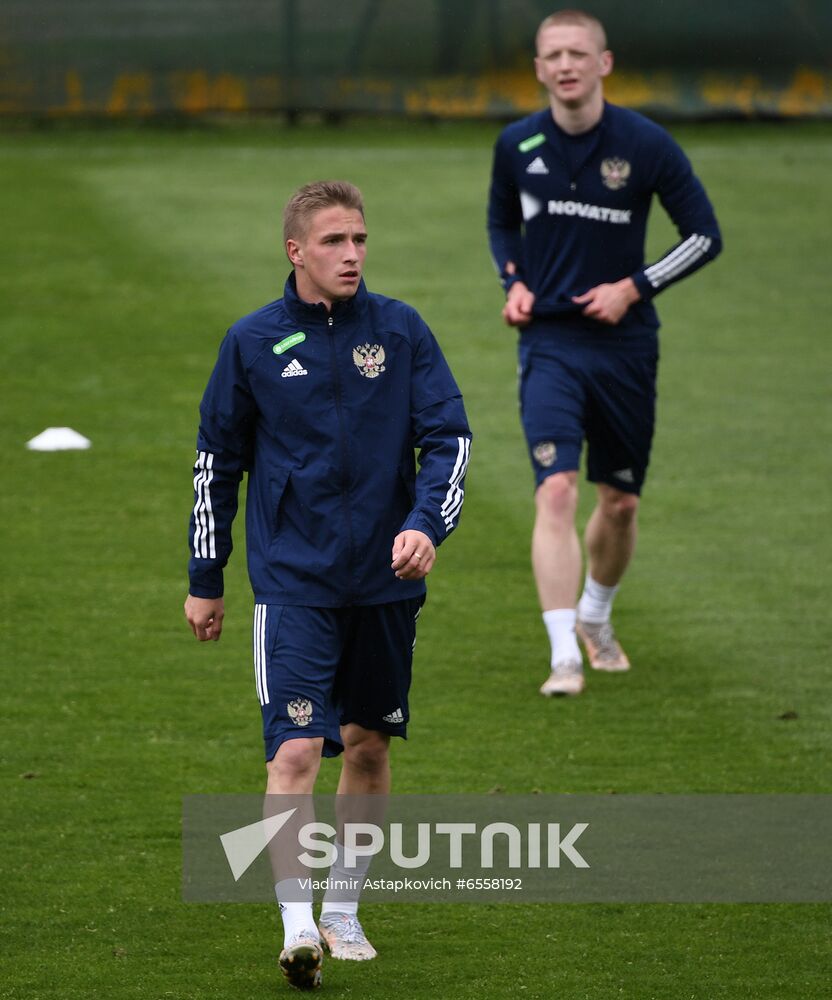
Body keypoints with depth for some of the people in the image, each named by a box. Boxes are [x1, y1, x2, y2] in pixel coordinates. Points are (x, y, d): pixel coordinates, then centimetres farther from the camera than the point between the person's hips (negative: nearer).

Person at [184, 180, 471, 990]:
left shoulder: (401, 332, 1)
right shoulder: (253, 343, -1)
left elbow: (448, 437, 1)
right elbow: (217, 461, 8)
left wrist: (427, 525, -17)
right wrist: (205, 580, 10)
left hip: (385, 580, 3)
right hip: (292, 580, -2)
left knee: (369, 744, 12)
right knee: (296, 748, -15)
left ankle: (343, 908, 28)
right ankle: (296, 923, -16)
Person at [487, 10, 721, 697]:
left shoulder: (646, 144, -8)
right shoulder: (517, 145, -1)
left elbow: (705, 235, -1)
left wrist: (634, 288, -10)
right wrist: (513, 281, 1)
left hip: (625, 343, 0)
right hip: (549, 341, 0)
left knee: (620, 503, 11)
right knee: (556, 490, -17)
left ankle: (595, 616, 40)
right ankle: (565, 658, -18)